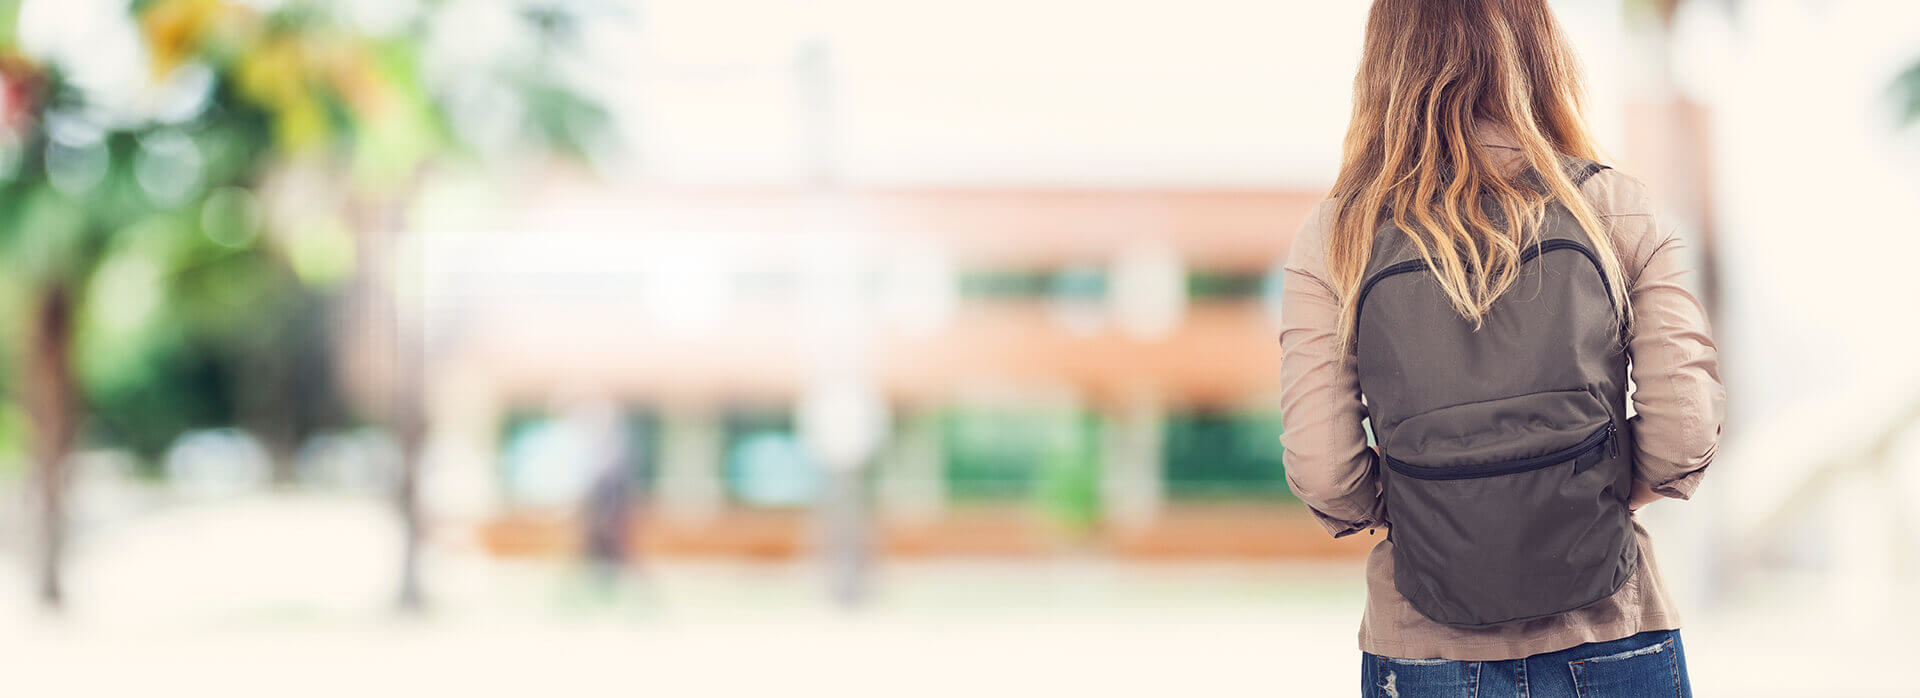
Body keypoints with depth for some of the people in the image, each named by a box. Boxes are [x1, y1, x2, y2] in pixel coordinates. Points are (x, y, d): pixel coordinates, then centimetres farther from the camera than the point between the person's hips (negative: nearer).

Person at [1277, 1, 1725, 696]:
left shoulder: (1331, 239, -3)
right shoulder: (1614, 206, -2)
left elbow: (1322, 477, -9)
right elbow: (1686, 431, -7)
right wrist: (1602, 495, 12)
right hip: (1613, 642, 0)